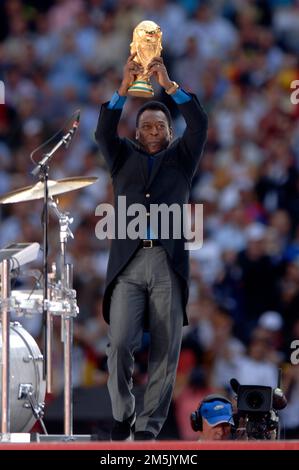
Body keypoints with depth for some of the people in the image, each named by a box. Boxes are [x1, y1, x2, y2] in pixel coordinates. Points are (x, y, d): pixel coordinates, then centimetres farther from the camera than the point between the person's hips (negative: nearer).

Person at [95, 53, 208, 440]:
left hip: (168, 263, 0)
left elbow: (199, 126, 4)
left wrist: (169, 86, -5)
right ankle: (122, 415, 6)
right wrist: (123, 89, -9)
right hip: (127, 263, 0)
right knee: (120, 343, -12)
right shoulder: (124, 158, 20)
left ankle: (149, 425, 0)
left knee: (166, 350, -4)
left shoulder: (180, 158, 19)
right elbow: (104, 133, 3)